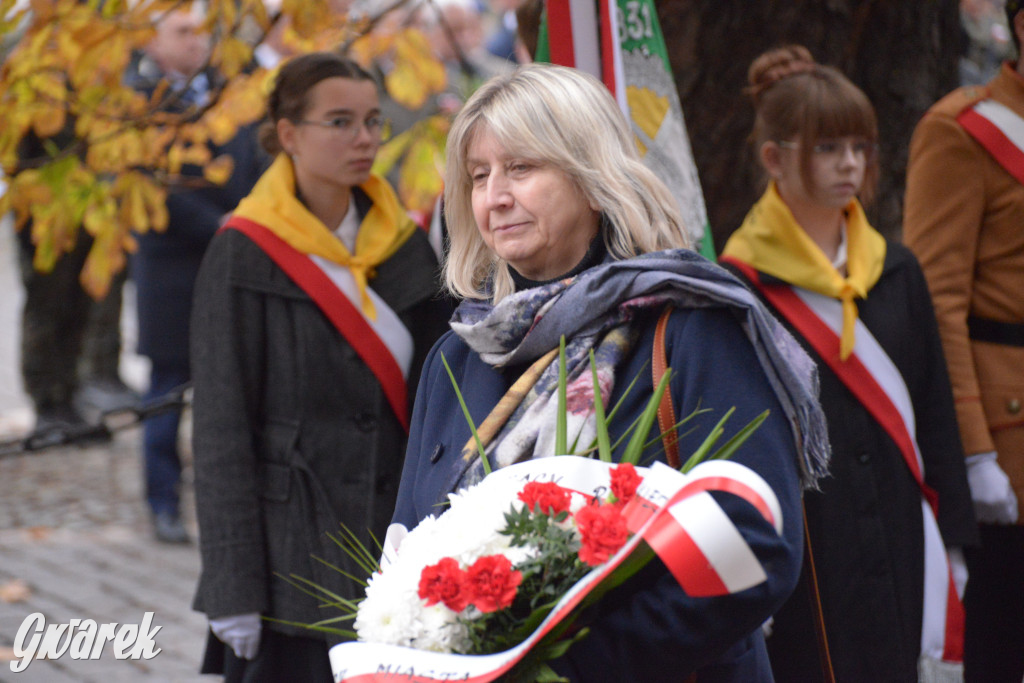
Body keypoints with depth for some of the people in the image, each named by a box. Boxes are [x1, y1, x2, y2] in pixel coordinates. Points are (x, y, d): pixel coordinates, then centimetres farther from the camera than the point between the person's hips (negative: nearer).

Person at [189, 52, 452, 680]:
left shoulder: (405, 246, 10)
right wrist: (233, 592, -11)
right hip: (295, 552, -4)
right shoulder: (245, 257, -4)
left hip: (398, 548, 5)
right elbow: (221, 432, -7)